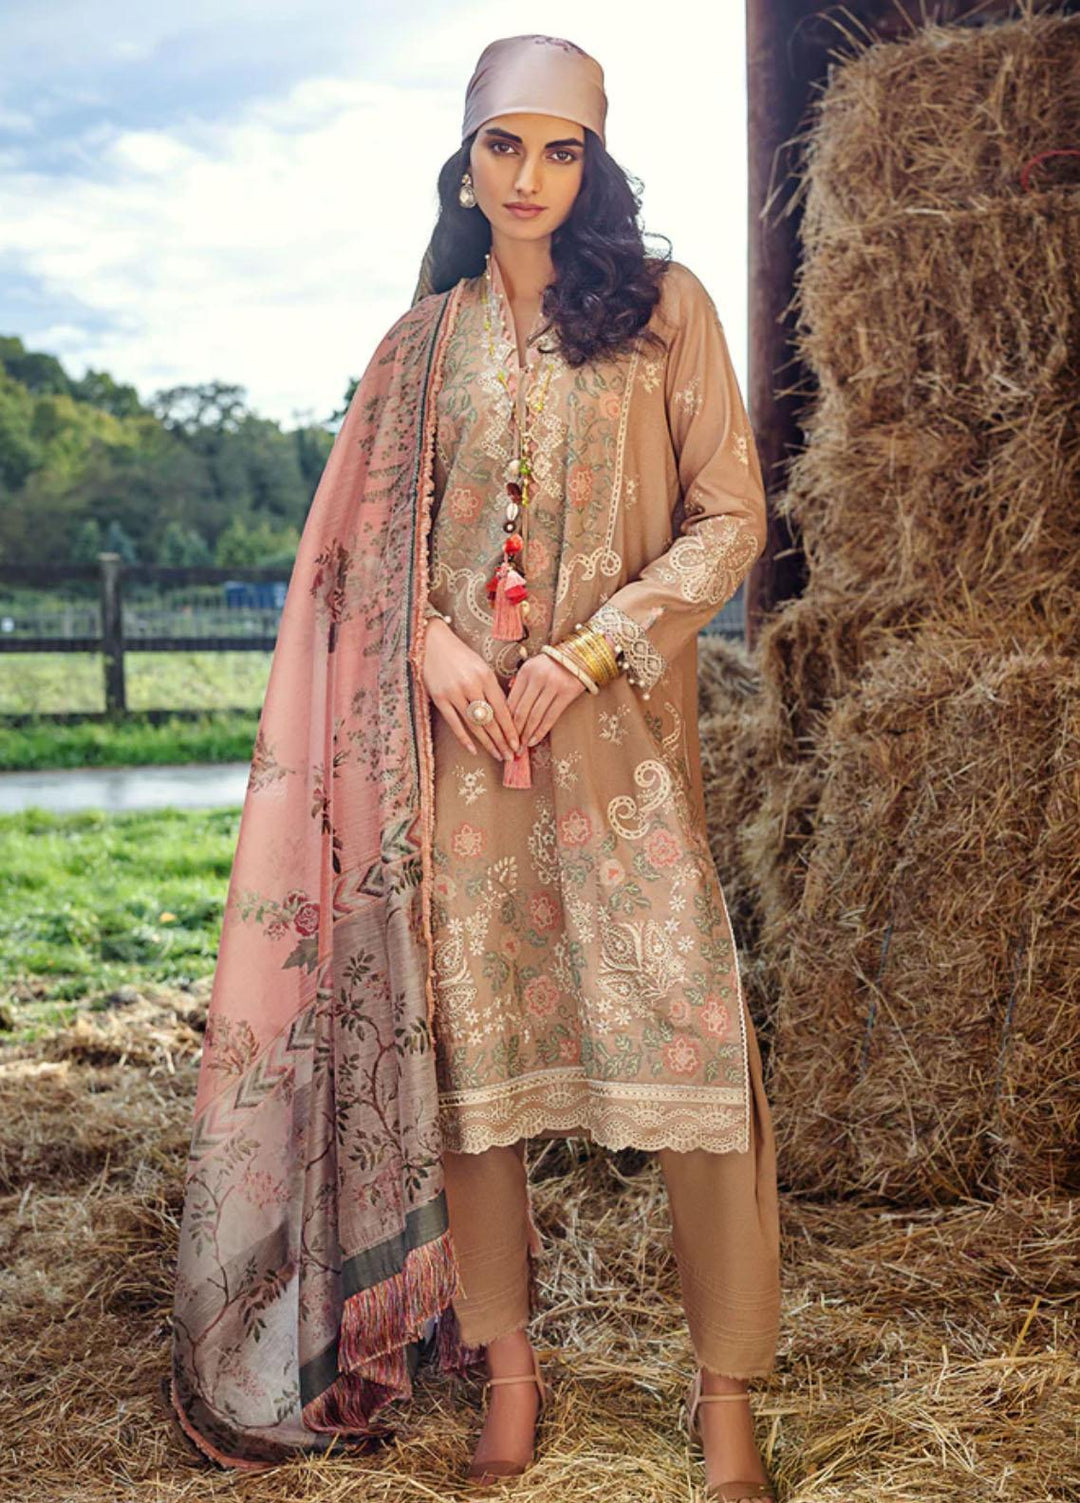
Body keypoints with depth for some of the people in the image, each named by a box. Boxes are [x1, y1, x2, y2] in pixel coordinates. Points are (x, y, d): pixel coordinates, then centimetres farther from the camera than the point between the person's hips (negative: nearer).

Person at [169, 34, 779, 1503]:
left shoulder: (665, 309, 7)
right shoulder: (425, 340, 14)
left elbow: (730, 517, 2)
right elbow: (372, 540, 14)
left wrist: (593, 648, -10)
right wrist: (434, 643, -6)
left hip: (616, 725, -2)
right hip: (457, 725, 2)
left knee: (687, 1036, -7)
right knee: (463, 1035, 2)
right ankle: (506, 1363, 17)